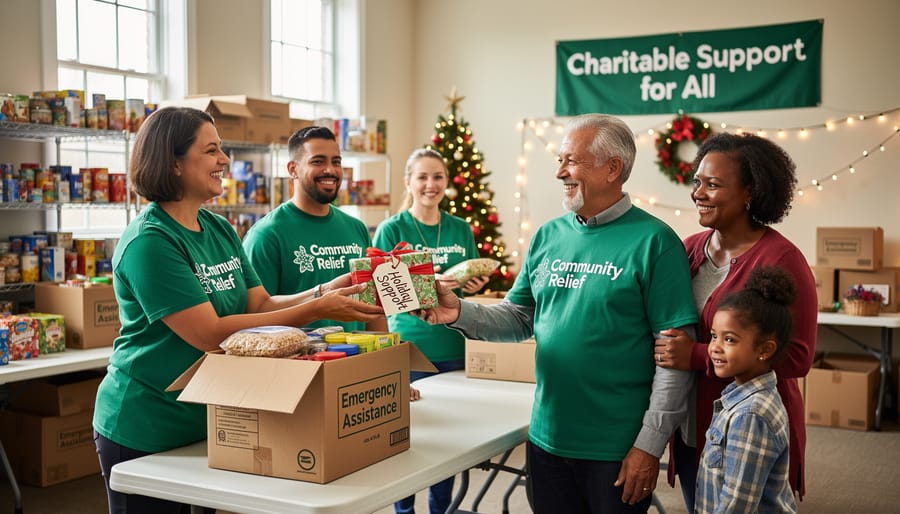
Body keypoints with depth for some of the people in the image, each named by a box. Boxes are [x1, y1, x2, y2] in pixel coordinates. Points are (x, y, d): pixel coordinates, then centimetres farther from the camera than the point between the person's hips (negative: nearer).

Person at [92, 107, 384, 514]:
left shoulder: (220, 230, 6)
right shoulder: (149, 241, -20)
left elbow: (262, 305, 5)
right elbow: (211, 334, -25)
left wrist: (325, 293, -13)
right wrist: (318, 310, -26)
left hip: (207, 423, 8)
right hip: (145, 434, -7)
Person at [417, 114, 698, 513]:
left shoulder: (653, 241, -12)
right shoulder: (548, 236, 6)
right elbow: (518, 318, 9)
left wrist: (650, 445, -14)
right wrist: (459, 313, -10)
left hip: (617, 449, -5)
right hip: (546, 438, 5)